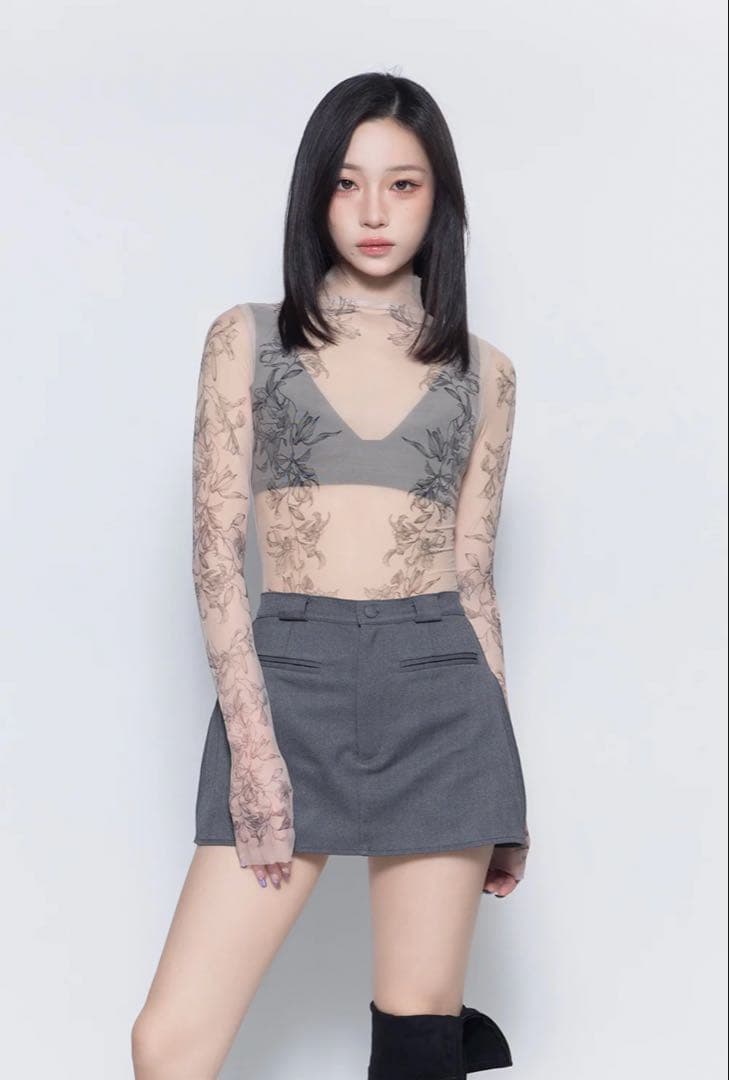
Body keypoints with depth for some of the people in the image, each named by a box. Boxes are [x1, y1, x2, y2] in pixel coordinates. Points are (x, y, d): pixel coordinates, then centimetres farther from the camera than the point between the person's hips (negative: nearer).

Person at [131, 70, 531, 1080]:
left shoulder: (482, 370, 10)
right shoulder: (247, 337, 7)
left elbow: (472, 577, 11)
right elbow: (216, 550, 0)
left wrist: (506, 786, 11)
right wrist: (252, 739, -11)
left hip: (439, 688, 1)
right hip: (286, 677, 0)